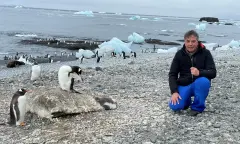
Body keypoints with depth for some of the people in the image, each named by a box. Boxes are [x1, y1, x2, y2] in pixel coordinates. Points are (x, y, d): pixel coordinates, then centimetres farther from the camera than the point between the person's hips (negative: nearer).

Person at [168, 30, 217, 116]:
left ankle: (197, 107, -11)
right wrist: (174, 92, -17)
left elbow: (213, 73, -14)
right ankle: (187, 100, 14)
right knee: (174, 106, -22)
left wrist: (199, 73, -36)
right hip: (184, 85, 1)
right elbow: (172, 74, -3)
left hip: (199, 84, -1)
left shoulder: (205, 53, -8)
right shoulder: (179, 54, -2)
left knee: (203, 81, -36)